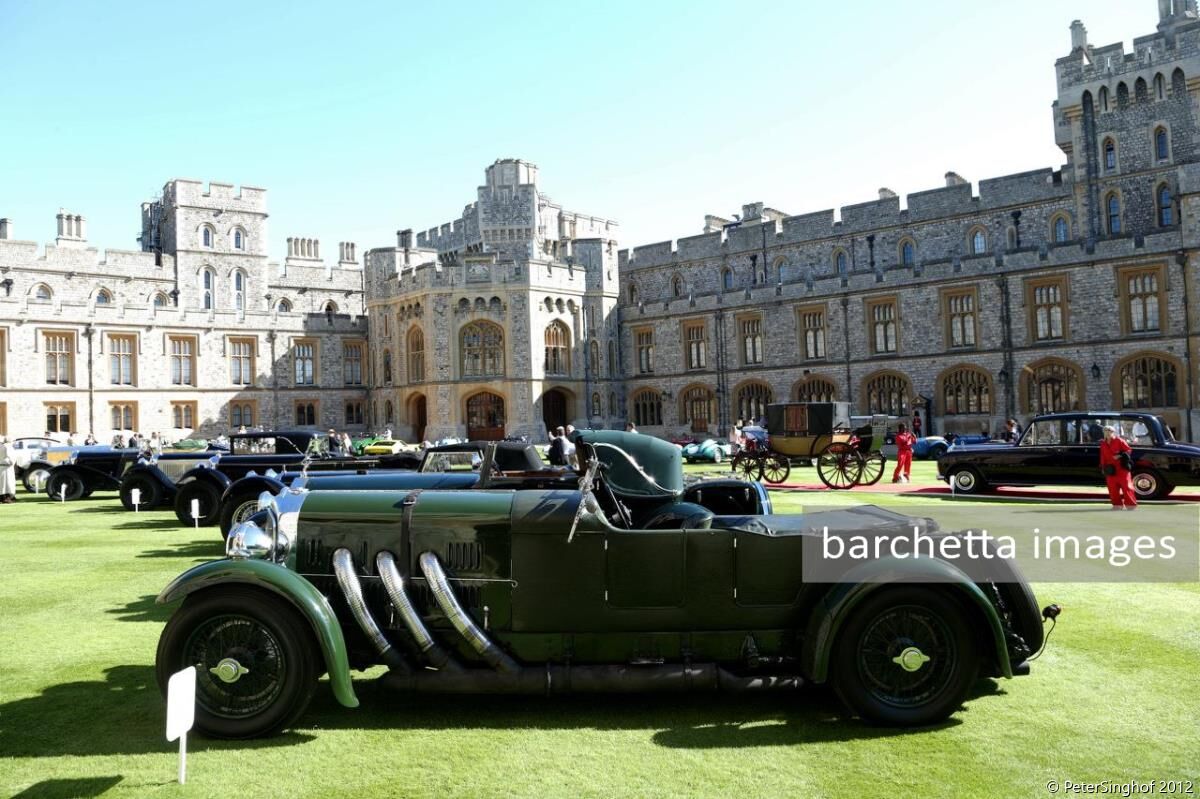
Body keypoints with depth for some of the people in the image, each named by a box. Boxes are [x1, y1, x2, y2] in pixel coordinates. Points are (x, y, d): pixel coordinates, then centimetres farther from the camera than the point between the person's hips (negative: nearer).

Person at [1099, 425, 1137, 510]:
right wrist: (1103, 467, 9)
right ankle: (1117, 504, 14)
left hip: (1122, 468, -5)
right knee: (1113, 488, 5)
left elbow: (1129, 450, -6)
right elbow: (1103, 456, 14)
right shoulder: (1103, 444, 12)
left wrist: (1120, 455, -20)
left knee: (1126, 486, -5)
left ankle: (1130, 504, 0)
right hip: (1110, 470, 5)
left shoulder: (1119, 441, -4)